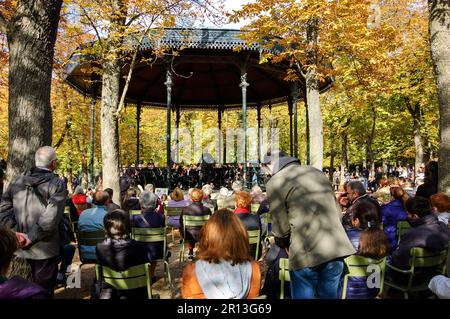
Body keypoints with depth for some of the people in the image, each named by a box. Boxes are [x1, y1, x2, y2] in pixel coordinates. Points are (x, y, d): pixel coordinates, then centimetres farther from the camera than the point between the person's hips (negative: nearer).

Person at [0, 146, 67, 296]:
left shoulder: (16, 181, 5)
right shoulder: (57, 184, -12)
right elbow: (50, 218, -21)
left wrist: (14, 232, -3)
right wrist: (31, 237, -14)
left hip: (20, 247, 5)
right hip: (45, 248, -5)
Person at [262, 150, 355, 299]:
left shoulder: (275, 182, -5)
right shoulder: (317, 172, 13)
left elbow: (280, 228, -4)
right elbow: (337, 212, 16)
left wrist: (283, 244, 16)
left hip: (306, 254, -6)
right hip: (336, 250, 6)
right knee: (329, 295, 20)